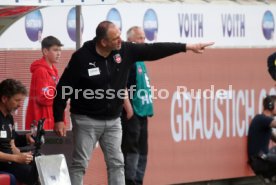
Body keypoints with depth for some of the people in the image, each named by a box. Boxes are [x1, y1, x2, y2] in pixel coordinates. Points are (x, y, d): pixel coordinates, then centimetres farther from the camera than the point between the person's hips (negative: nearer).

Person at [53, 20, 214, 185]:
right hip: (87, 120, -5)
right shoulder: (82, 57, -18)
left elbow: (153, 50, -3)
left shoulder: (124, 51, -5)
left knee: (116, 163, 6)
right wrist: (59, 119, -13)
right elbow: (63, 88, -13)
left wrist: (187, 47, -6)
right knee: (80, 164, -2)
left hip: (113, 120, 5)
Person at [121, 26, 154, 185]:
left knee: (142, 152, 11)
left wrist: (148, 108, 18)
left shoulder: (140, 61, 16)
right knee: (131, 150, -8)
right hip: (132, 113, -9)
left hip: (142, 112, 9)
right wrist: (129, 109, -20)